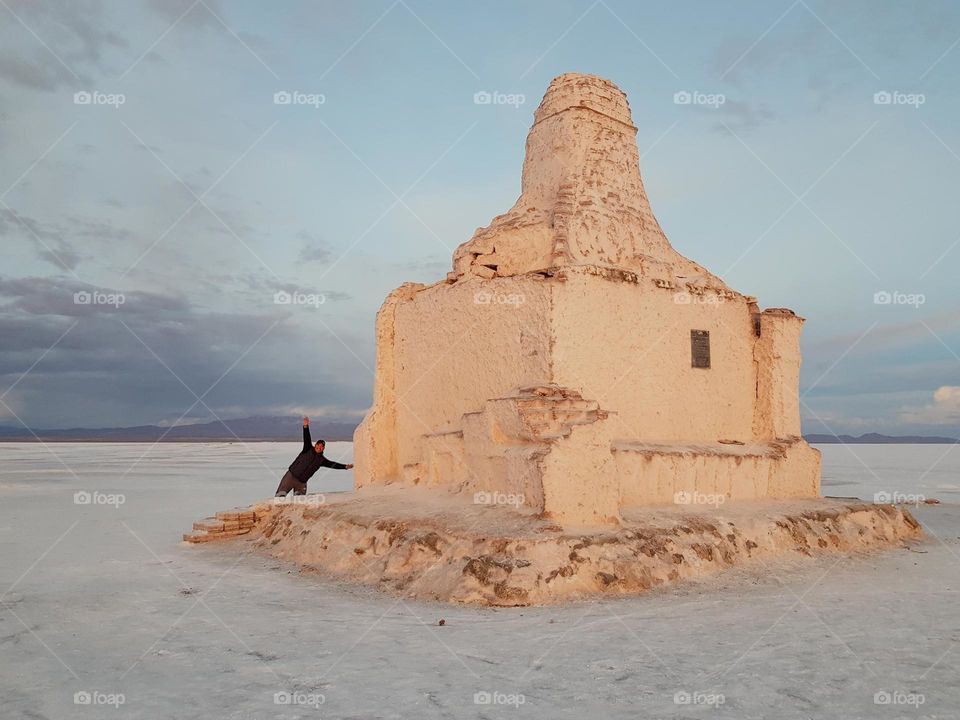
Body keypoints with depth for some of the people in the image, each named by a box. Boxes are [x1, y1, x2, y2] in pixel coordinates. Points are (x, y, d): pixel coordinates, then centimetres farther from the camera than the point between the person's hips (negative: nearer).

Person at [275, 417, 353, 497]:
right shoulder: (308, 449, -1)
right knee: (281, 494, -11)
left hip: (302, 483, 4)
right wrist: (306, 426, -32)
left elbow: (332, 464, 6)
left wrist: (346, 466, -3)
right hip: (291, 476, -4)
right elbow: (307, 439, -15)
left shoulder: (321, 460, 7)